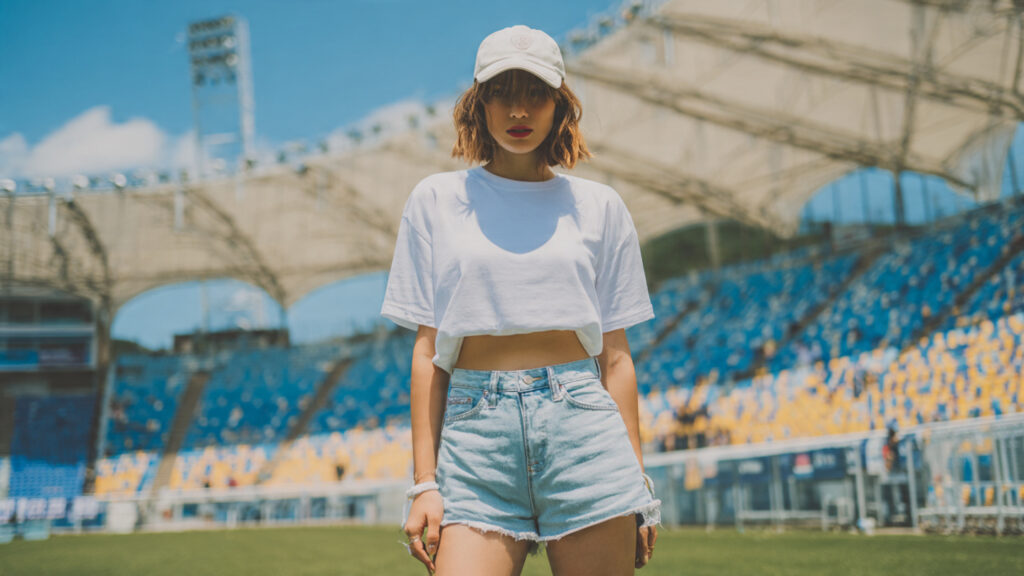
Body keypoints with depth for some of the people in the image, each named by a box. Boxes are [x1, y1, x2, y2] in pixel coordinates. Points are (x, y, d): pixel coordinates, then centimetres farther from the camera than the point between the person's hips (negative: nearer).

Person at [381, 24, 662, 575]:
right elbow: (426, 353, 6)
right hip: (475, 429, 0)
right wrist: (424, 482, -1)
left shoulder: (598, 205, 9)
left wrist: (638, 481, 5)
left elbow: (615, 356, 9)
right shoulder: (436, 199, 8)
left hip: (582, 425, 1)